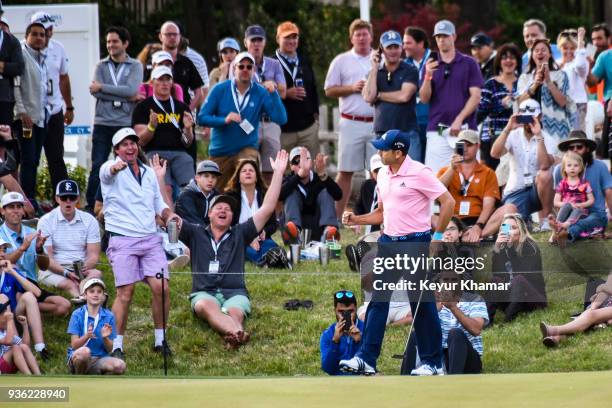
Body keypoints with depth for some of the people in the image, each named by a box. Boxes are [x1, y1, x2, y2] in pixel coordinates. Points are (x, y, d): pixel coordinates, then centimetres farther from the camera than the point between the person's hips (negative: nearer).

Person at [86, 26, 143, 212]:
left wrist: (102, 87, -10)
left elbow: (131, 90, -12)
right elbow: (95, 91, -6)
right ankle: (91, 206, 3)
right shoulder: (101, 66, 10)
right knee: (97, 167, -2)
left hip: (126, 124, -1)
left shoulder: (135, 66, 6)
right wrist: (127, 97, -13)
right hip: (102, 123, 1)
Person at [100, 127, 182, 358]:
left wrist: (168, 215, 3)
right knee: (125, 293, -9)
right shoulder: (111, 170, -2)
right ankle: (117, 346, -1)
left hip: (150, 239, 5)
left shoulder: (149, 173, 18)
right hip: (122, 240, -5)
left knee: (161, 288, -7)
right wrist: (117, 166, -53)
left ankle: (160, 340, 7)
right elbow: (109, 171, -28)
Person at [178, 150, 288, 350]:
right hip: (204, 293, -2)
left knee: (234, 313, -34)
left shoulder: (240, 234, 22)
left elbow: (267, 208, 17)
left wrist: (278, 173, 13)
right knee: (207, 307, -39)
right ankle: (239, 333, -69)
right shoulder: (196, 234, 22)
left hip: (235, 292, 2)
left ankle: (232, 336, -68)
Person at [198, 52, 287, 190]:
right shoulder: (220, 89, -5)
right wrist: (224, 120, -23)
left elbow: (281, 120, -15)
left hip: (247, 148, -2)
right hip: (220, 151, 2)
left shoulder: (261, 93, -5)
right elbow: (201, 118, -8)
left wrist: (273, 93, -25)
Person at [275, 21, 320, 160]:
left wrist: (315, 113, 14)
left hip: (308, 127, 5)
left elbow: (314, 89, 21)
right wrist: (286, 93, -19)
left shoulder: (304, 62, 15)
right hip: (283, 130, -5)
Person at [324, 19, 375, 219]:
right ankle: (336, 217, 3)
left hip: (377, 123, 1)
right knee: (345, 171, 0)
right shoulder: (341, 61, 7)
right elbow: (329, 90, 6)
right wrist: (352, 88, -8)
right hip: (351, 124, -1)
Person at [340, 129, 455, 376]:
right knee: (377, 300, 2)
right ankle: (367, 360, 3)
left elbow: (448, 202, -11)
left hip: (415, 243, -7)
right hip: (387, 242, 7)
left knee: (422, 304, -2)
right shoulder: (383, 175, 12)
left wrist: (438, 236, -12)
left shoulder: (418, 173, -11)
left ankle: (433, 363, 6)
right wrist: (356, 220, 6)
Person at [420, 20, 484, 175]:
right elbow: (424, 98, 5)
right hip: (436, 130, 2)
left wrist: (459, 119, -11)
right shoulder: (430, 65, 13)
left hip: (463, 128, -2)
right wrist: (428, 76, -12)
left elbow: (475, 96, 0)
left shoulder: (469, 64, 6)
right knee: (435, 175, -5)